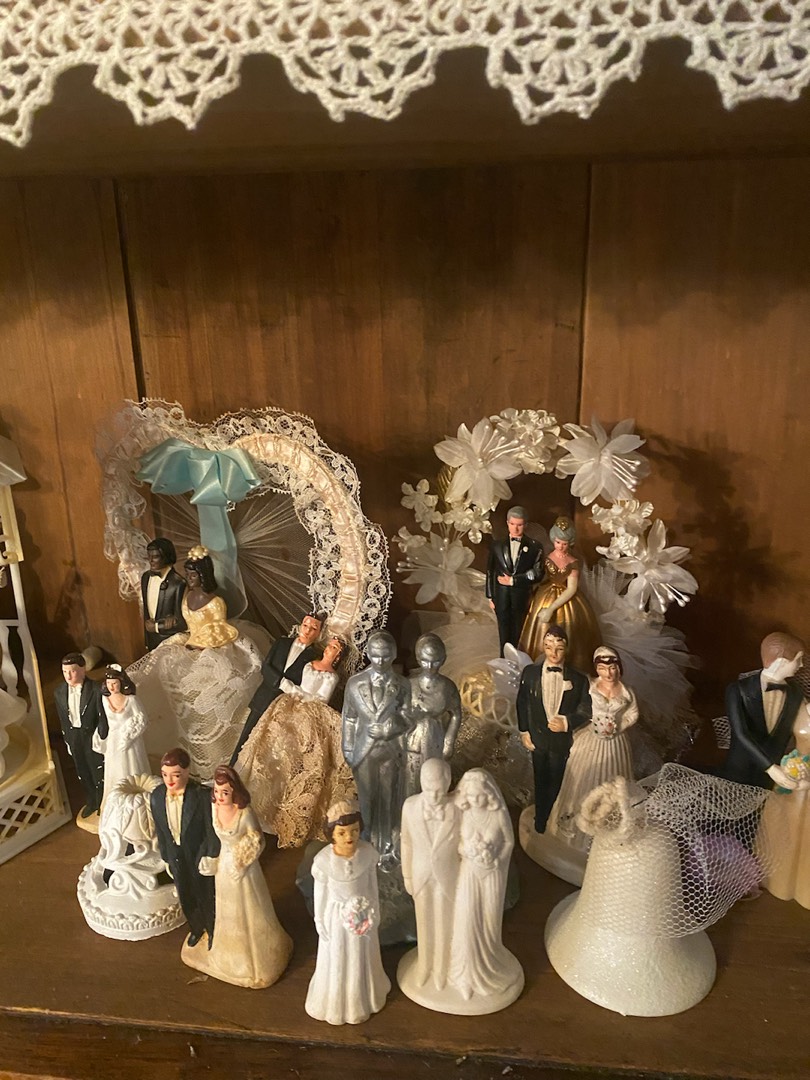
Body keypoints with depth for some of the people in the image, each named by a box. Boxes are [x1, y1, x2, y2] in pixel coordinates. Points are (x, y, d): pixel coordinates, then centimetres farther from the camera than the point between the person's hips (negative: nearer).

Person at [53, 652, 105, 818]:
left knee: (99, 772, 13)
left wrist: (102, 740, -13)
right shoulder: (59, 692, -7)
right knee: (82, 773, 22)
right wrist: (67, 740, 7)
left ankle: (103, 804, 37)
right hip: (73, 737, 5)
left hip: (92, 736, -5)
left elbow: (103, 718, -17)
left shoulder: (96, 690, -24)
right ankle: (91, 802, 45)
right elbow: (63, 719, 4)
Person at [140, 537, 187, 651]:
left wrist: (156, 626, -14)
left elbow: (180, 622, -18)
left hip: (171, 641, -6)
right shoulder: (145, 577, -2)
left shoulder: (178, 584, -23)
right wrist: (147, 621, -8)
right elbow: (144, 604, 8)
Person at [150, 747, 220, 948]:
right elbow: (160, 831, -2)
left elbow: (213, 832, -21)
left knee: (206, 898, 21)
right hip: (176, 858, 4)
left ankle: (213, 932, 52)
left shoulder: (203, 796, -31)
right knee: (186, 899, 27)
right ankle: (197, 928, 58)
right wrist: (166, 859, 6)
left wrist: (210, 860, -15)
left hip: (200, 858, -4)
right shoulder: (156, 797, -16)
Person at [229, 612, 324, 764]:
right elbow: (265, 667, -4)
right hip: (262, 702, 3)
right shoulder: (281, 643, 8)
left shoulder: (316, 657, -2)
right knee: (244, 742, 7)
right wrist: (283, 683, -17)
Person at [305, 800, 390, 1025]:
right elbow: (320, 895, -13)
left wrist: (375, 912, 6)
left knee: (363, 958, 26)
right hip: (338, 916, -3)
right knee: (337, 961, 20)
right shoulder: (323, 860, -29)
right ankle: (337, 1002, 49)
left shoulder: (368, 852, -21)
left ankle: (364, 996, 55)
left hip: (363, 913, 3)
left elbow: (373, 883, -4)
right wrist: (321, 925, -3)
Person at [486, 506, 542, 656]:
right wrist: (490, 597, 6)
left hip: (522, 597, -1)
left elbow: (537, 573, -7)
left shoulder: (534, 547, 0)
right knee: (505, 634, 7)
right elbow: (490, 572, 8)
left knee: (519, 635, 3)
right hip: (502, 597, 1)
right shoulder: (496, 545, 4)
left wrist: (513, 580, -11)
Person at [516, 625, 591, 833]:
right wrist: (524, 732, -2)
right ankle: (539, 821, 39)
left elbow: (585, 710, -7)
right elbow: (522, 704, -1)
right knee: (540, 782, 19)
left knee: (555, 784, 17)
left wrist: (567, 723, -22)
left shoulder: (578, 679, -15)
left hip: (563, 740, -1)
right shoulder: (530, 672, -11)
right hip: (538, 738, 1)